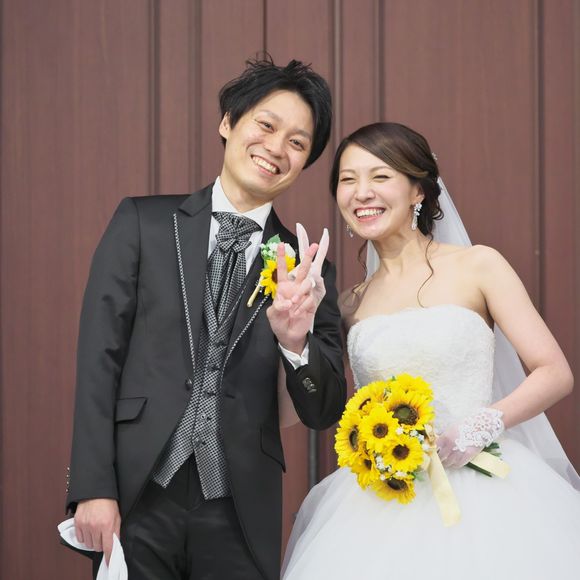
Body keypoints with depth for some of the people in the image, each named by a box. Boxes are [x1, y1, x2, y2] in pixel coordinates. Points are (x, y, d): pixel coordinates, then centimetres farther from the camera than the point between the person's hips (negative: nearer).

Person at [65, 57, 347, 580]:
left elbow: (324, 413, 4)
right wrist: (93, 490, -9)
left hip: (241, 518, 1)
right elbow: (99, 357, -1)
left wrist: (296, 340, -15)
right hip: (136, 504, -1)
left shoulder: (306, 270, 6)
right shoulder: (143, 222, 3)